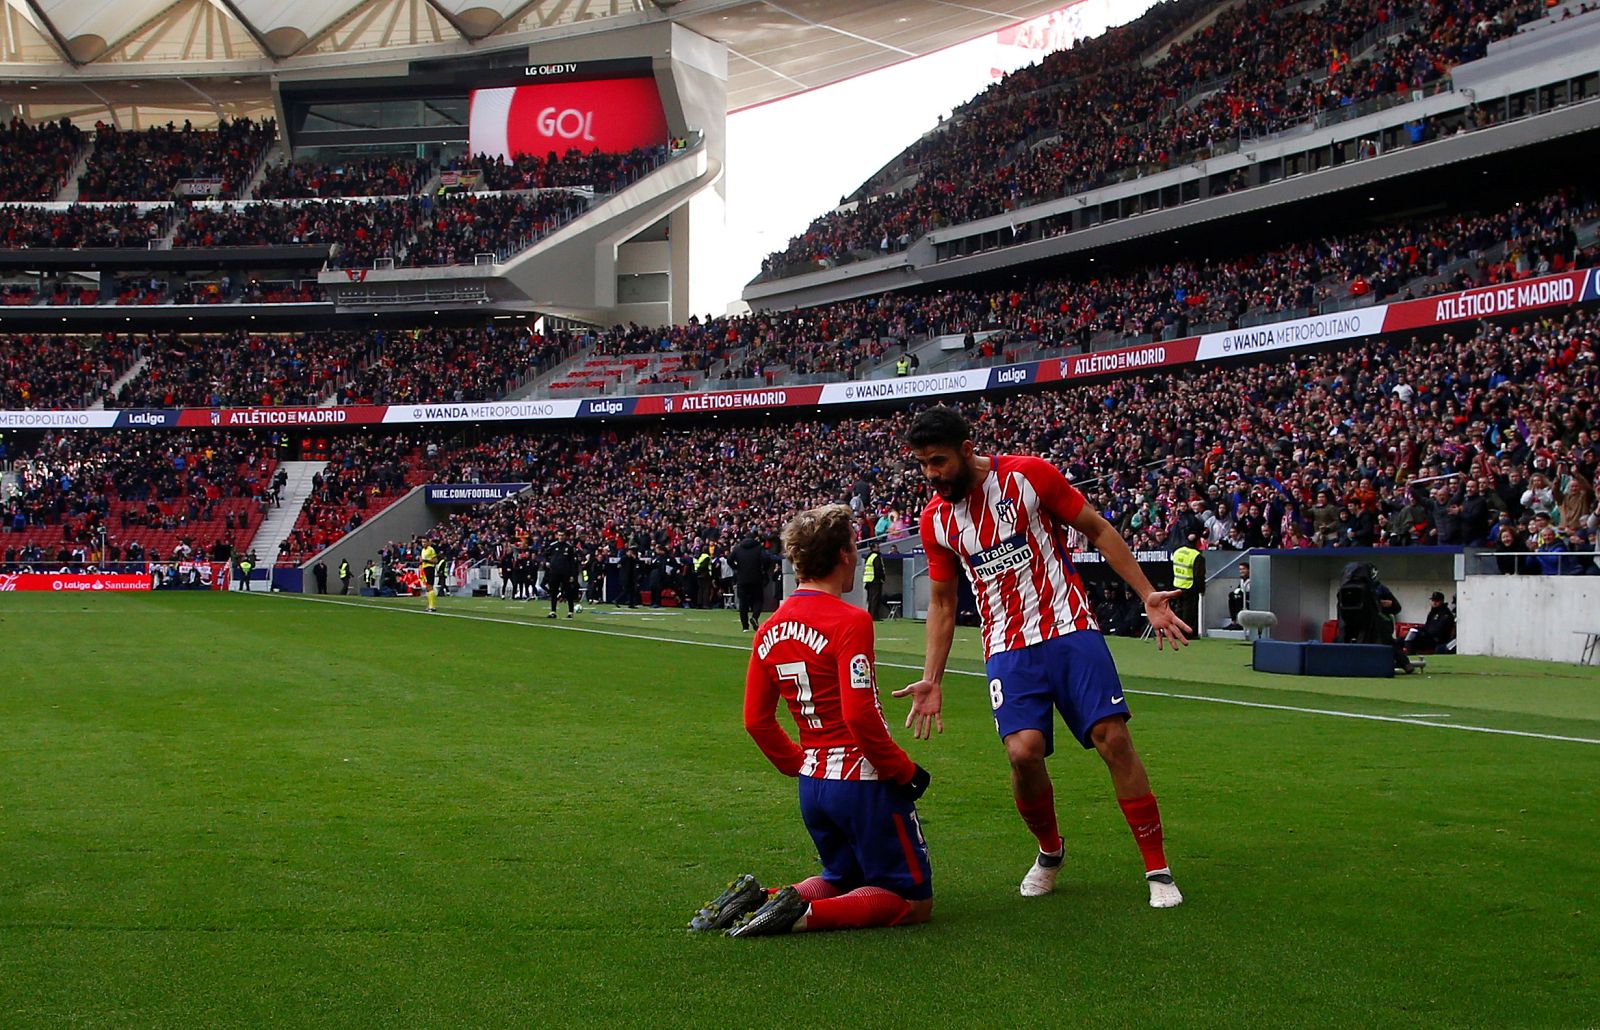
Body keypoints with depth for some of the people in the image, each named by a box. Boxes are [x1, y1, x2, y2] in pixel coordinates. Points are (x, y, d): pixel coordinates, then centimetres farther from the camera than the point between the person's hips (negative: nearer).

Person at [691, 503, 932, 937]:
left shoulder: (771, 629, 6)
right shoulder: (849, 622, -17)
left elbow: (756, 720, 11)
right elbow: (860, 716, -23)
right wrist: (905, 771, -10)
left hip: (813, 783, 8)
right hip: (864, 782, -8)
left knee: (845, 882, 26)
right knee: (913, 901, 4)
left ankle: (755, 901, 3)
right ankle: (804, 914, -16)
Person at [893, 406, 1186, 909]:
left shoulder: (1028, 474, -7)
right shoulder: (935, 519, 3)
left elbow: (1098, 530, 1)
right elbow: (941, 603, 14)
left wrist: (1147, 596, -4)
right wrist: (931, 679, 8)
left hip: (1071, 630, -2)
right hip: (1007, 649, 2)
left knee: (1114, 738, -11)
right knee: (1024, 750, -18)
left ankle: (1158, 871, 2)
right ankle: (1049, 852, 12)